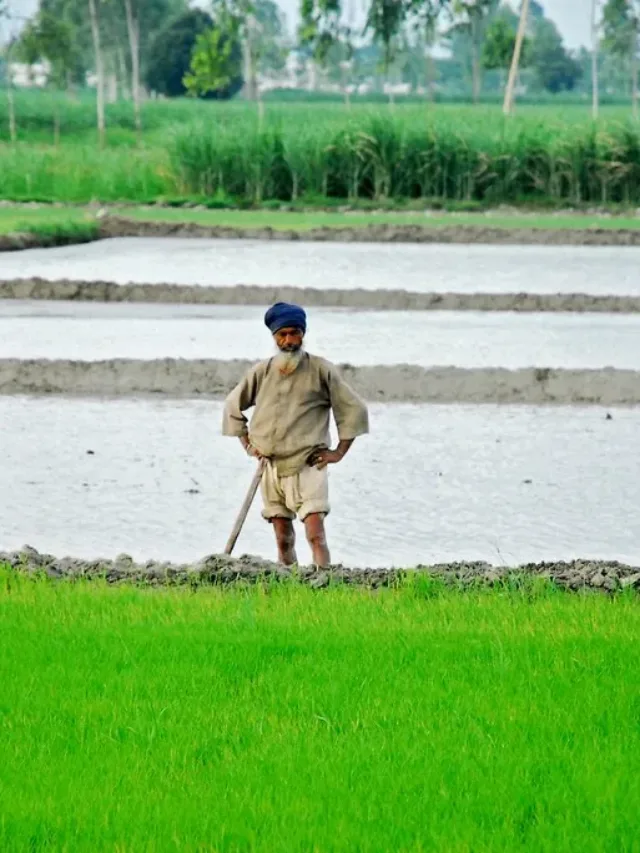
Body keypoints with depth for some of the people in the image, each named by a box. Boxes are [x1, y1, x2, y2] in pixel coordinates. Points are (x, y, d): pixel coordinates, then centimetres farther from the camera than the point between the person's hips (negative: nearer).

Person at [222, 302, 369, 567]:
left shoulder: (321, 370, -2)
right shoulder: (261, 372, 8)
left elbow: (354, 409, 2)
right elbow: (233, 406, 22)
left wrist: (339, 453, -1)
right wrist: (247, 444, 13)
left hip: (308, 465, -4)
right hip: (271, 466, 4)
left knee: (315, 534, -16)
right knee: (283, 539, 6)